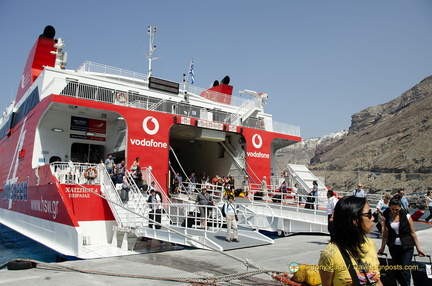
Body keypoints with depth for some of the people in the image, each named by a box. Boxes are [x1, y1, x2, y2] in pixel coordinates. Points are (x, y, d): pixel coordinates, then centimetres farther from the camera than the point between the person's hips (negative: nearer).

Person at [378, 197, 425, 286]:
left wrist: (418, 248, 0)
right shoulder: (386, 217, -2)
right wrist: (382, 247, 9)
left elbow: (413, 233, -1)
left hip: (407, 247, -2)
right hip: (393, 247, 2)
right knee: (397, 271, 8)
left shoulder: (406, 216, -7)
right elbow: (385, 233, 6)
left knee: (404, 270, -7)